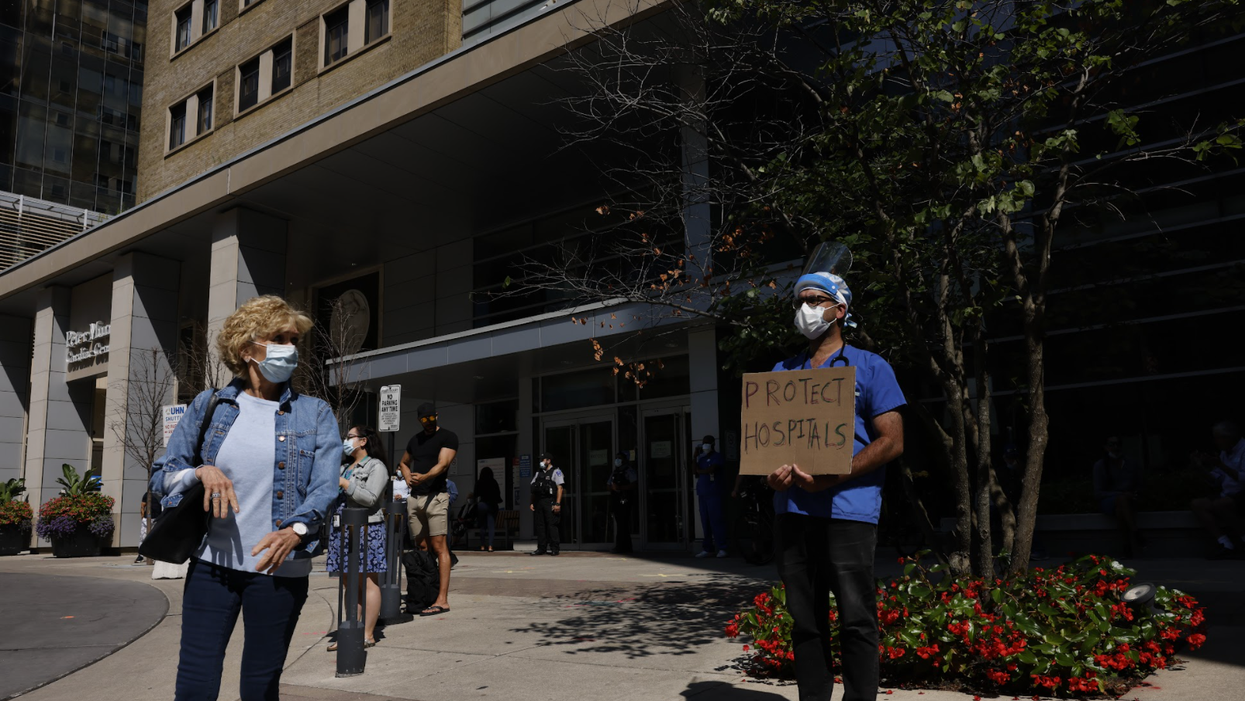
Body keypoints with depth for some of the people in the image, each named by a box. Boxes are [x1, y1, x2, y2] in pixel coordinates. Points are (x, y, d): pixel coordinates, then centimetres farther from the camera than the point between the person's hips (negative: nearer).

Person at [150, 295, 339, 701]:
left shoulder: (315, 414, 3)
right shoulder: (208, 406, 7)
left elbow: (325, 488, -7)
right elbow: (163, 477, 8)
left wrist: (295, 531, -26)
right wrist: (201, 472, -14)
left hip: (278, 571, -1)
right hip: (211, 562, 1)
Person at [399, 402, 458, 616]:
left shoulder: (448, 437, -1)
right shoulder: (415, 440, 19)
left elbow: (443, 464, -15)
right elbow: (404, 463, 35)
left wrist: (424, 477, -33)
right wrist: (408, 479, 14)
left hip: (436, 496, -7)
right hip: (414, 497, 7)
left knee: (439, 547, -12)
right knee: (421, 547, 7)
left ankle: (442, 599, -16)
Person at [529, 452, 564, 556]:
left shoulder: (556, 472, 2)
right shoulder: (538, 473, 20)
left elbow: (559, 488, -6)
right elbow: (533, 490, 19)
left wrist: (557, 504, -14)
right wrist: (532, 503, 9)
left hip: (550, 502, -6)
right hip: (539, 501, 6)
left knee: (552, 525, -9)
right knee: (540, 525, 5)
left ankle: (555, 548, -5)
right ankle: (541, 548, 9)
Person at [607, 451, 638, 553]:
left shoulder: (629, 470, 1)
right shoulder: (615, 472, 23)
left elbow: (633, 485, -10)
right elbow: (609, 485, 20)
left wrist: (620, 488, -17)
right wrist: (613, 487, -3)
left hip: (624, 499, -7)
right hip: (615, 499, 7)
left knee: (622, 524, -10)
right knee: (619, 523, 7)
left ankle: (620, 546, -10)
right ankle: (626, 546, 12)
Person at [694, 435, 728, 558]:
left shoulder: (717, 456, 0)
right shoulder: (702, 458, 20)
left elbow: (711, 470, -14)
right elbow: (696, 473, 13)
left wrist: (699, 470, 3)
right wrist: (695, 459, 5)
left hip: (714, 493, -7)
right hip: (702, 493, 7)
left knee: (716, 520, -10)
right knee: (705, 521, 5)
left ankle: (722, 548, -8)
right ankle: (707, 548, 10)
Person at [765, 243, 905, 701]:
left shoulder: (869, 367, 4)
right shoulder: (783, 372, 18)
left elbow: (891, 442, -3)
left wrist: (830, 476, -16)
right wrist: (772, 469, -7)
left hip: (847, 510, -4)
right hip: (791, 509, 5)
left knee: (856, 620, -2)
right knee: (805, 619, 10)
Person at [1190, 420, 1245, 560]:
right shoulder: (1225, 453, 17)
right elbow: (1219, 482, 18)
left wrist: (1221, 466, -22)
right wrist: (1206, 465, 5)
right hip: (1228, 497, 9)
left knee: (1218, 504, -35)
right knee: (1196, 504, -13)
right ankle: (1227, 545, -27)